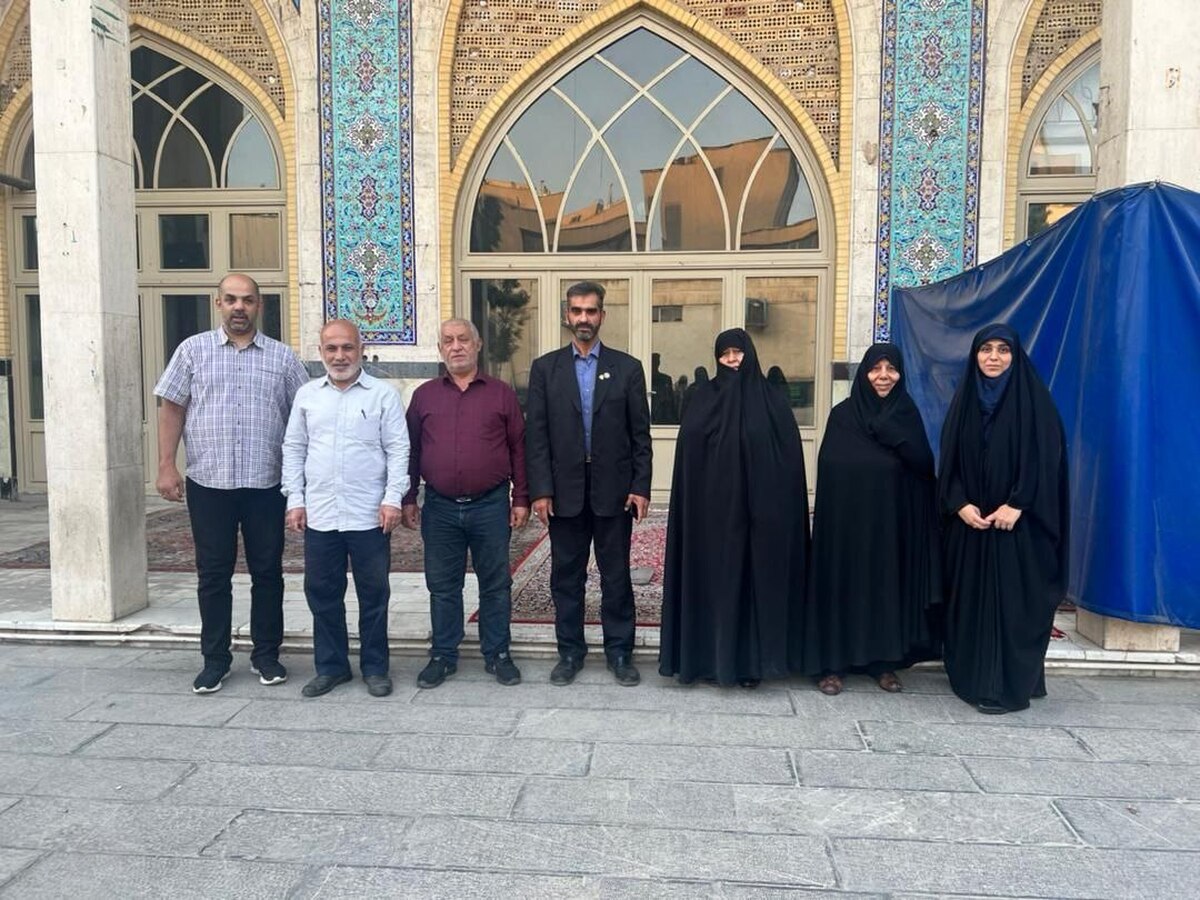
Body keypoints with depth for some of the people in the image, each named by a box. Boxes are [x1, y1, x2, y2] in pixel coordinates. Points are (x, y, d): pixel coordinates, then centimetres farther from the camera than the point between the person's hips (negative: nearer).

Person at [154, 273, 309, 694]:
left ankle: (266, 655, 21)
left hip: (266, 484, 0)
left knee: (267, 571, 8)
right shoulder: (193, 350, 6)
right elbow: (172, 409, 5)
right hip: (208, 482, 0)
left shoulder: (283, 357, 6)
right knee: (213, 573, 7)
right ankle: (215, 659, 20)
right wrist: (166, 466, -3)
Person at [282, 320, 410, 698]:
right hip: (319, 514, 3)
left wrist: (393, 498, -12)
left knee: (373, 594, 6)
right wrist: (295, 500, 5)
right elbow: (294, 449, 12)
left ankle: (375, 667, 20)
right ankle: (330, 666, 26)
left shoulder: (383, 395, -1)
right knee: (322, 594, 11)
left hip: (369, 515, -3)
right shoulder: (307, 395, 10)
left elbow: (398, 450, -4)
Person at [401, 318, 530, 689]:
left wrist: (521, 499, 1)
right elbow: (411, 450, 11)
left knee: (495, 584, 7)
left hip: (490, 505, -1)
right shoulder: (424, 395, 8)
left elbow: (518, 448, 4)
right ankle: (443, 655, 23)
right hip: (439, 508, 2)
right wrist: (408, 499, 7)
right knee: (442, 586, 10)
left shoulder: (501, 394, 4)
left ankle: (497, 654, 20)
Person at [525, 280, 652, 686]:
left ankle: (620, 652, 21)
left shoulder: (627, 367, 3)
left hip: (613, 491, 0)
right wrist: (540, 490, -7)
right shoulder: (545, 368, 4)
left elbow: (640, 434, 2)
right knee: (566, 576, 10)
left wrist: (641, 487, -5)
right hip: (564, 491, 1)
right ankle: (570, 652, 23)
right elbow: (537, 435, 0)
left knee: (616, 576, 8)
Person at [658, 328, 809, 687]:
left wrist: (778, 505, -7)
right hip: (714, 510, 0)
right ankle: (712, 657, 14)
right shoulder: (704, 397, 5)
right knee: (716, 580, 4)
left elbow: (790, 457, 1)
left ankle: (751, 660, 15)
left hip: (760, 510, 0)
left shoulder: (771, 399, 5)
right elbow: (689, 448, -5)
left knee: (758, 578, 4)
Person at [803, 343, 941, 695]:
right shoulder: (842, 414, -1)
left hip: (892, 521, 2)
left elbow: (924, 465, -6)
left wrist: (885, 429, -15)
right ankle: (831, 663, 7)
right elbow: (830, 470, -8)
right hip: (847, 520, -2)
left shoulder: (908, 414, 6)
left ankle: (884, 662, 20)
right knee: (841, 585, 0)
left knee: (887, 586, 8)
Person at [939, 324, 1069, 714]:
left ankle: (1007, 687, 3)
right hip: (969, 520, 4)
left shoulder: (1033, 398, -2)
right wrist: (960, 504, -7)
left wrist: (1017, 505, -17)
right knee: (969, 599, 8)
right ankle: (970, 678, 18)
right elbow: (949, 458, 7)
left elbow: (1045, 457, -8)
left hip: (1017, 521, -4)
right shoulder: (964, 399, 9)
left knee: (1011, 601, -4)